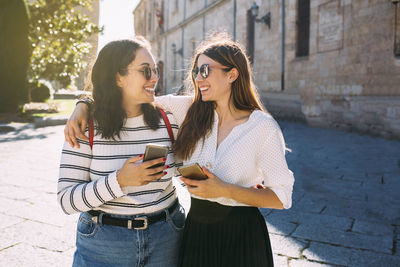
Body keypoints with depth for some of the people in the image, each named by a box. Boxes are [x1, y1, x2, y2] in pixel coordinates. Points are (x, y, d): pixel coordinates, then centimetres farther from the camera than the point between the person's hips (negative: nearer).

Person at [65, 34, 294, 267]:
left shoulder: (264, 127, -12)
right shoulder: (190, 110, -3)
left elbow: (281, 197, -10)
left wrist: (226, 190, -20)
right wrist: (84, 106, -11)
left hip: (242, 238, -3)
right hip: (196, 228, 3)